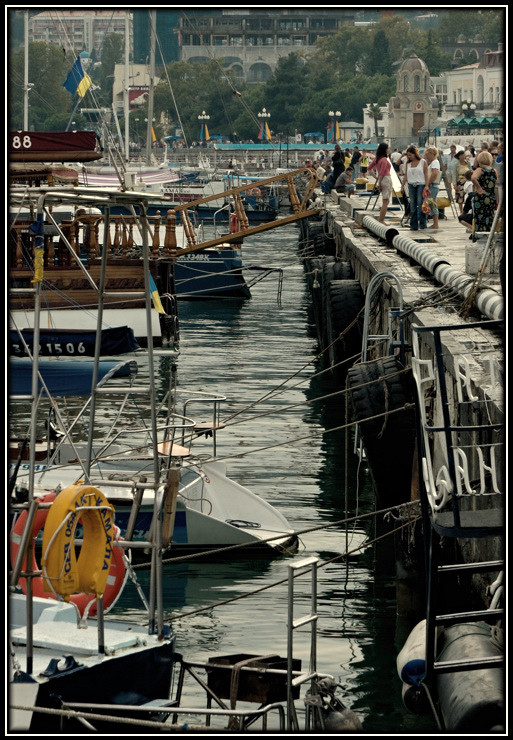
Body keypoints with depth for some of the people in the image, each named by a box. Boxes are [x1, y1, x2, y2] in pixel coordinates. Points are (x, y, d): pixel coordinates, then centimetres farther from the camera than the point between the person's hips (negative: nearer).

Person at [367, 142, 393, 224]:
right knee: (385, 201, -4)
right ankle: (381, 221, -4)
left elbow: (369, 168, 17)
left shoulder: (377, 158, 11)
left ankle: (381, 220, 15)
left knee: (385, 202, 16)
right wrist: (379, 183, -11)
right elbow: (382, 173, -19)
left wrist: (376, 177, 11)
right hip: (386, 179, -9)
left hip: (381, 180, 9)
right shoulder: (384, 159, -14)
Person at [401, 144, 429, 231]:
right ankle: (414, 226, 5)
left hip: (421, 185, -4)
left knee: (420, 204, -11)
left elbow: (426, 174, -3)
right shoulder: (408, 164, 13)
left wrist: (426, 186, -12)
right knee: (412, 205, 2)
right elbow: (406, 175, 16)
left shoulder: (423, 162, 1)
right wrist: (402, 186, 10)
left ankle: (422, 223, -5)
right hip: (411, 185, 4)